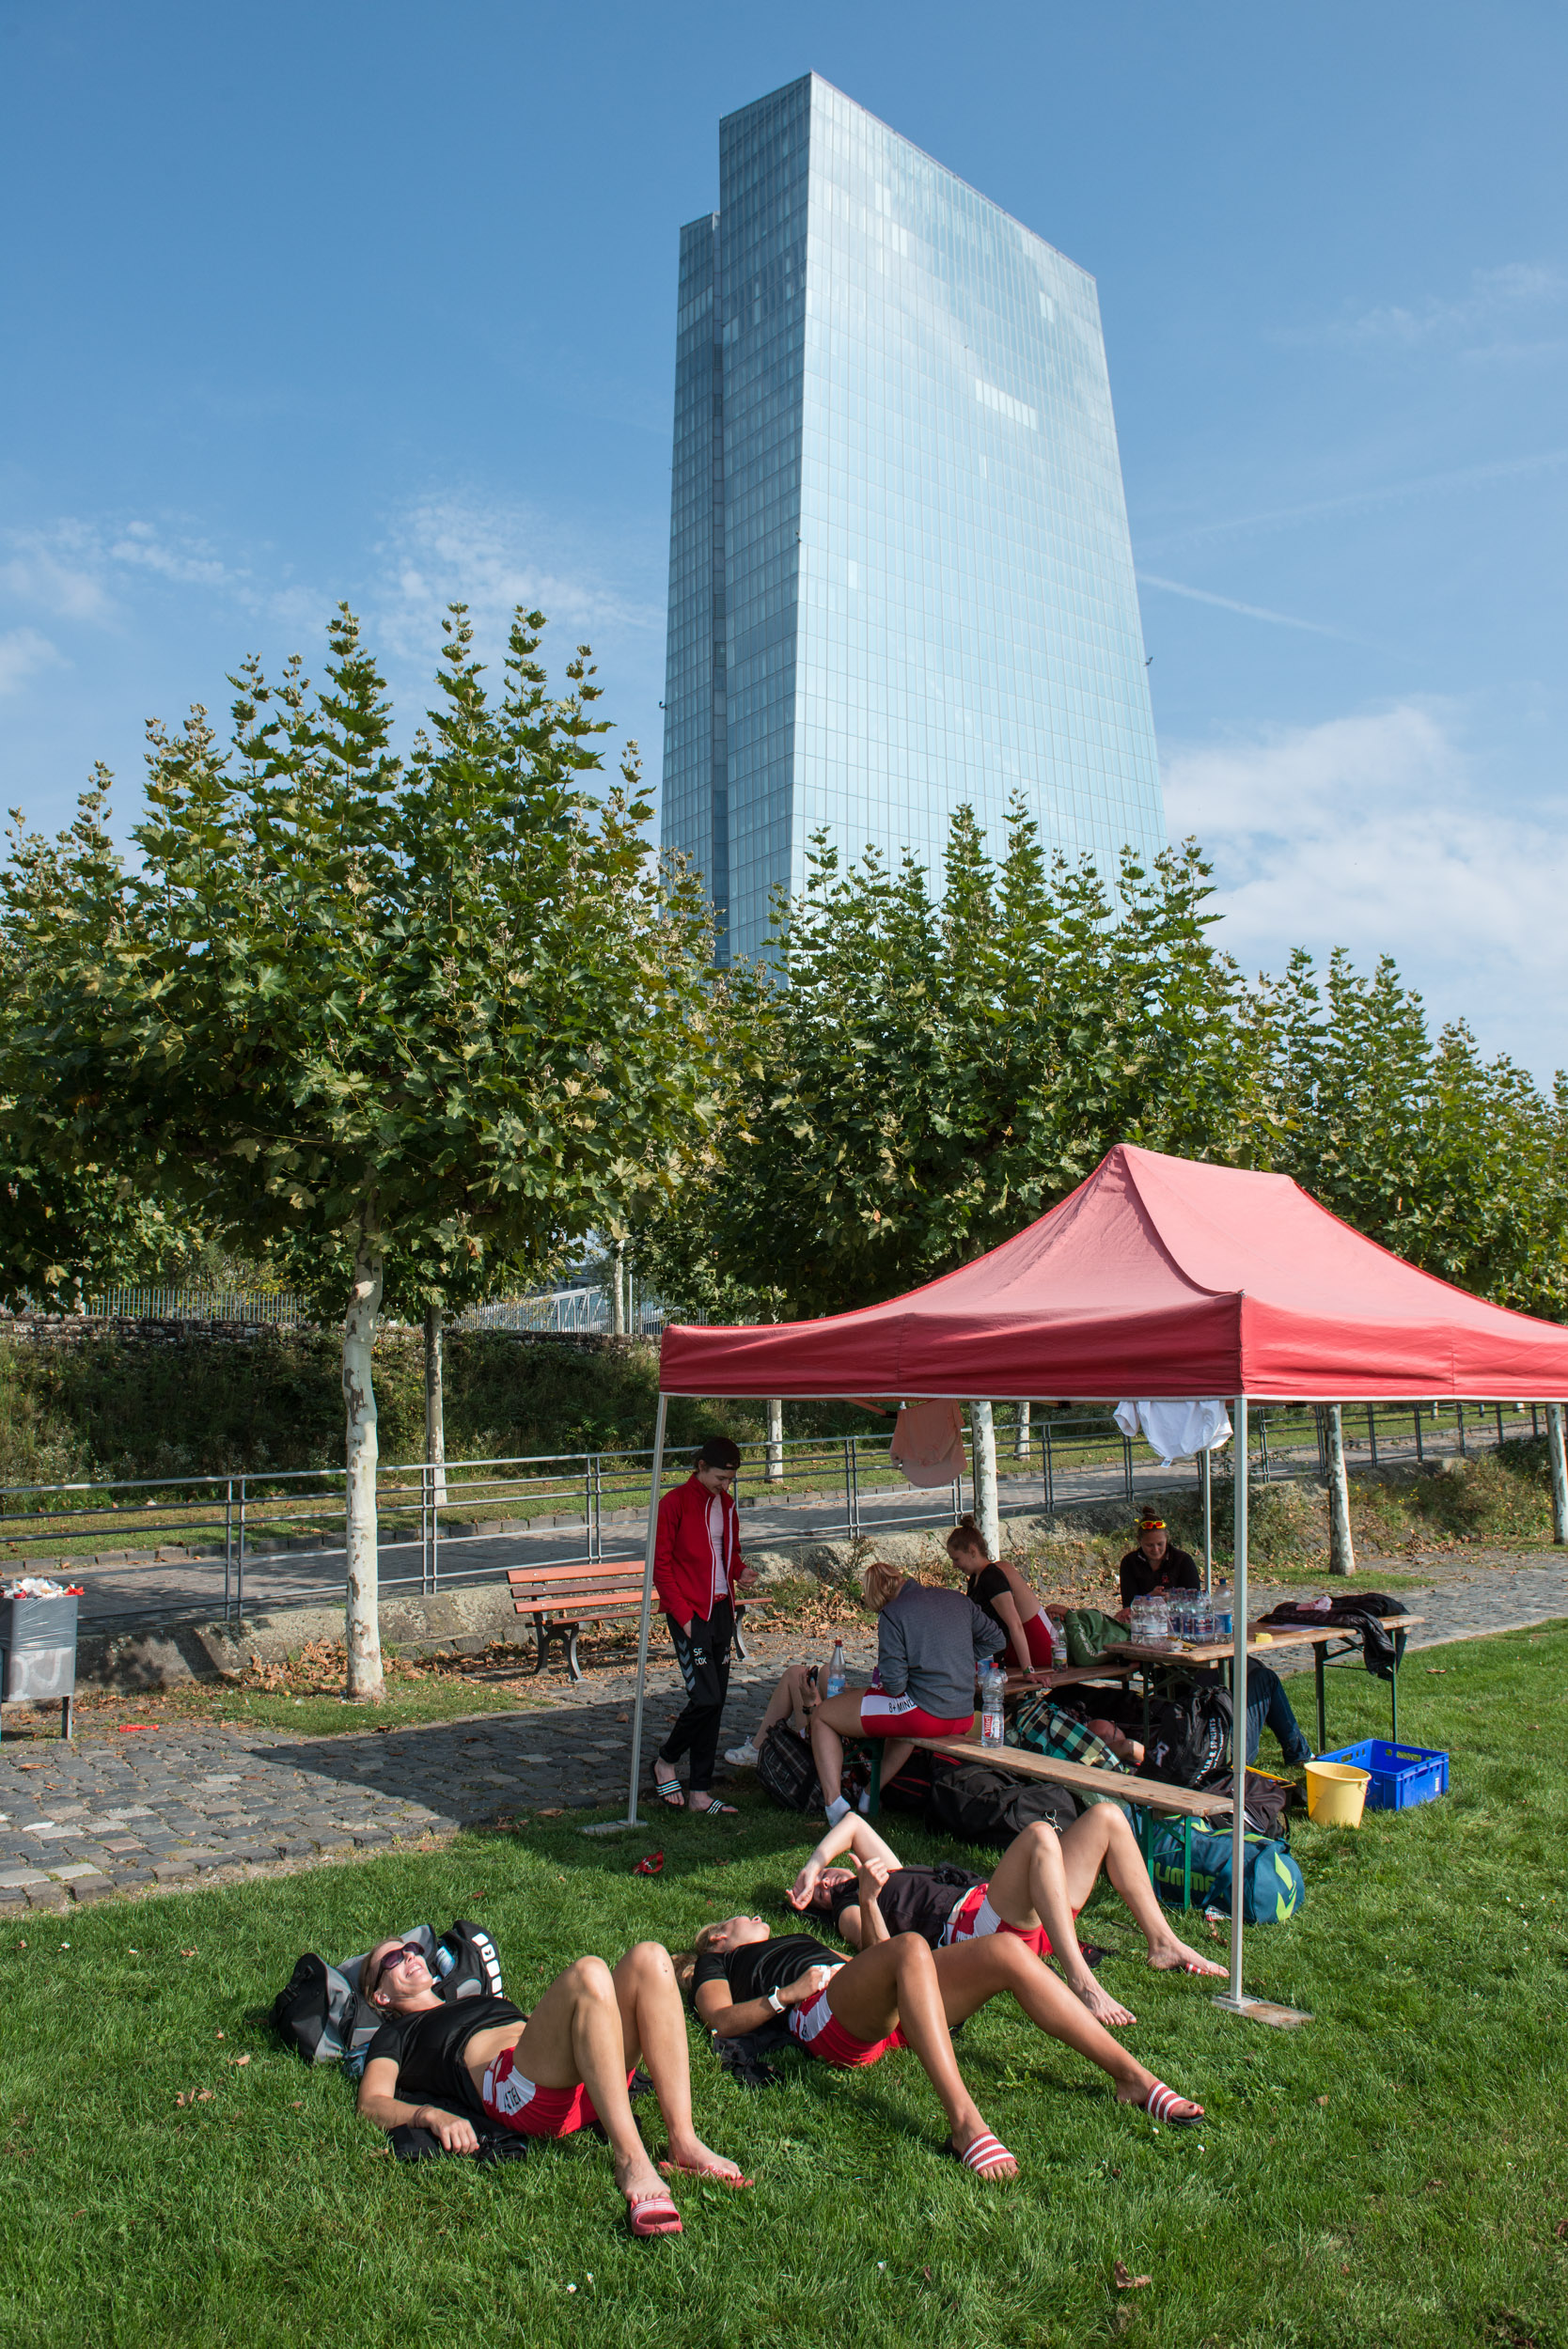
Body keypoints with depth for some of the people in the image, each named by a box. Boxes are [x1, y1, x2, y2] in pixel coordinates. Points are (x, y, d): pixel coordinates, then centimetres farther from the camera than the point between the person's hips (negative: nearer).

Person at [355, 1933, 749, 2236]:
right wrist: (431, 2114, -15)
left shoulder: (485, 1999, 42)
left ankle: (684, 2143, -27)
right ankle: (630, 2161, -40)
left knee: (648, 1958, -20)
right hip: (516, 2086, -6)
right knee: (587, 1973, -33)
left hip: (585, 2080, 6)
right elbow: (371, 2103, 8)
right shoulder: (396, 2035, 25)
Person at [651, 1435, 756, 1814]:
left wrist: (739, 1571, 1)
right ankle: (665, 1761, 12)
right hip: (689, 1614, -7)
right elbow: (660, 1564, -8)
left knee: (715, 1702, 7)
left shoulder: (726, 1505, 12)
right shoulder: (676, 1502, -9)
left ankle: (699, 1793, 14)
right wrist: (683, 1615, -13)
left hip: (720, 1610, 7)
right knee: (706, 1698, -13)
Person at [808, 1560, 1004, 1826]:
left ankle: (834, 1802, -2)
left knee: (822, 1716, 9)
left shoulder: (892, 1614, -10)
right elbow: (996, 1639, 15)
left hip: (925, 1715, -7)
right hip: (965, 1719, 7)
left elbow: (894, 1684, -15)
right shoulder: (957, 1600, 7)